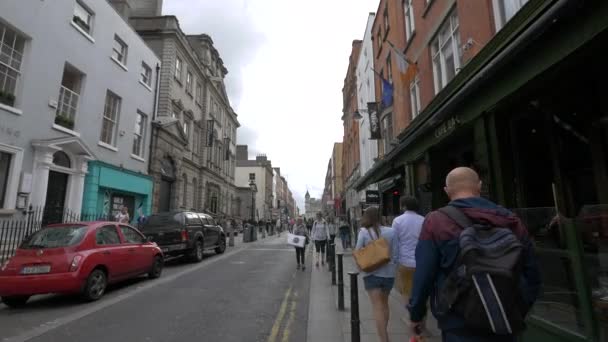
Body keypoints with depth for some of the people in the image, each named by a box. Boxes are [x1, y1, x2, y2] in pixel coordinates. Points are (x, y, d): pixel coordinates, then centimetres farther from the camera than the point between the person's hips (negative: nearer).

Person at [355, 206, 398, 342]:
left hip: (372, 273, -3)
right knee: (384, 304, 23)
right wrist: (392, 267, 11)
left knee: (378, 307, 4)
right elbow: (395, 254, -5)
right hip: (388, 273, 3)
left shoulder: (364, 232, -11)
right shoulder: (391, 231, -7)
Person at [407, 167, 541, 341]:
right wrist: (518, 313, 21)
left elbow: (423, 276, -14)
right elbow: (532, 275, 8)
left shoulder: (436, 222, -13)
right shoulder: (511, 220, 0)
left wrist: (416, 314, 1)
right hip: (506, 324, 5)